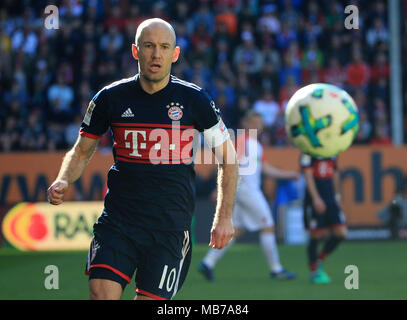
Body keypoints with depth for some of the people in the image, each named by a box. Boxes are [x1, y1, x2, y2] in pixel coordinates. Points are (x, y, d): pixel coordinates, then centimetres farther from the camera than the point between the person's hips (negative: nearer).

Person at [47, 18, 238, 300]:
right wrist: (62, 182, -6)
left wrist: (224, 217, 3)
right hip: (118, 221, 1)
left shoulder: (194, 99, -1)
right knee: (102, 293, -17)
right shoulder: (111, 98, 2)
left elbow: (227, 156, 9)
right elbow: (82, 152, 15)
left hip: (171, 226, -1)